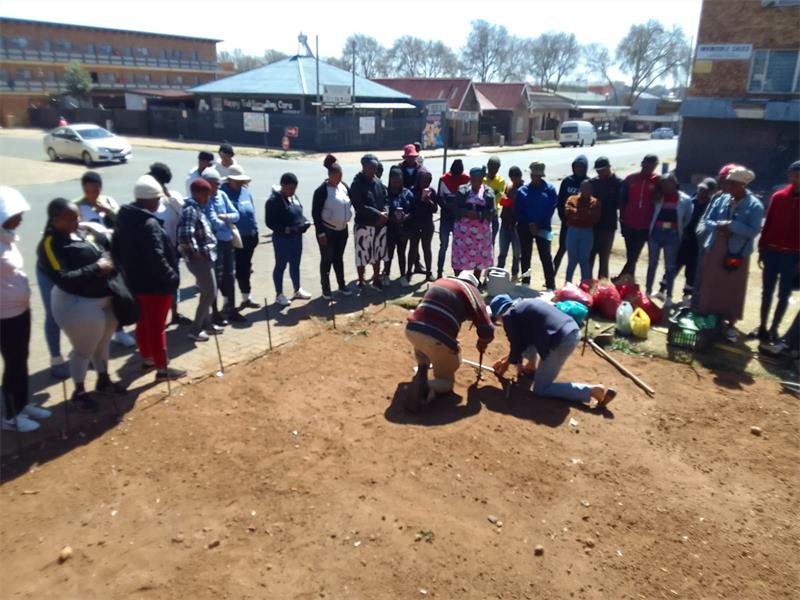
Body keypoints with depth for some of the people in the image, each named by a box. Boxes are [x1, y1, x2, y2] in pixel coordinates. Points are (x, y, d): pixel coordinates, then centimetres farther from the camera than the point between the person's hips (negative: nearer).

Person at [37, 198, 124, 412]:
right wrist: (96, 269, -25)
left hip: (106, 298, 7)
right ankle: (79, 393, 30)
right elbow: (63, 279, -27)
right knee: (84, 349, 9)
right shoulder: (50, 244, -19)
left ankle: (103, 381, 45)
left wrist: (111, 263, -8)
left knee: (102, 343, 23)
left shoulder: (86, 231, 0)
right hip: (78, 304, -7)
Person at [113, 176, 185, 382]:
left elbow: (116, 249, 14)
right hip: (155, 284, -9)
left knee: (143, 322, 21)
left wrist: (127, 270, 21)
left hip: (135, 281, 9)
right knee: (157, 326, 0)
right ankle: (162, 369, 10)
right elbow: (157, 259, -27)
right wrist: (172, 278, -15)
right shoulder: (150, 224, -24)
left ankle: (146, 359, 36)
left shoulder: (124, 218, 6)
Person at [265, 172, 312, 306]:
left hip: (297, 237, 8)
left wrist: (304, 223, -1)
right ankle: (279, 295, 19)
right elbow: (270, 222, -18)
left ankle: (297, 290, 35)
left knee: (295, 264, 19)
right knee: (281, 266, 6)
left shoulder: (294, 197, 7)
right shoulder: (274, 201, -17)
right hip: (282, 239, -7)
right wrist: (285, 229, -28)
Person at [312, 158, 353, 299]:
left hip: (342, 229, 6)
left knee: (339, 258, 17)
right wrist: (321, 233, -18)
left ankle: (342, 285, 28)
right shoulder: (322, 190, -16)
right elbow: (315, 213, -16)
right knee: (327, 260, 4)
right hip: (327, 231, -6)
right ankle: (325, 289, 17)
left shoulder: (343, 186, 2)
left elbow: (351, 202, 14)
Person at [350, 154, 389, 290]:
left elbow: (385, 200, 9)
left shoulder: (378, 182, 5)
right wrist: (378, 214, -20)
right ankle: (361, 282, 18)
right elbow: (360, 207, -19)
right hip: (364, 225, -6)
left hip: (380, 225, 6)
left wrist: (385, 213, -11)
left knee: (378, 254, 17)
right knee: (362, 255, 3)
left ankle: (376, 279, 33)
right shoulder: (356, 185, -12)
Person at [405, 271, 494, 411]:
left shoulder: (439, 282, 25)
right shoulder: (471, 292, 13)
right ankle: (424, 389, -13)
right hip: (438, 339, -4)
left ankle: (422, 371, 23)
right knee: (446, 381, 17)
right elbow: (487, 330, 10)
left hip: (412, 330, 5)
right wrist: (482, 345, 34)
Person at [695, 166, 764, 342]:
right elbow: (705, 221, 2)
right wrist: (718, 226, -18)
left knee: (733, 290, 4)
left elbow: (753, 231, -17)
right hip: (714, 250, 4)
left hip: (737, 253, -4)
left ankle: (730, 326, 15)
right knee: (709, 287, 11)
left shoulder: (755, 206, -8)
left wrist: (730, 225, -22)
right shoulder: (721, 200, 3)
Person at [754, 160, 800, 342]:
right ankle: (762, 326, 17)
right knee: (767, 292, 8)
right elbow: (767, 224, 6)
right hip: (771, 252, 2)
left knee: (784, 295, 5)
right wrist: (761, 249, 3)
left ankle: (774, 328, 13)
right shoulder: (778, 197, 5)